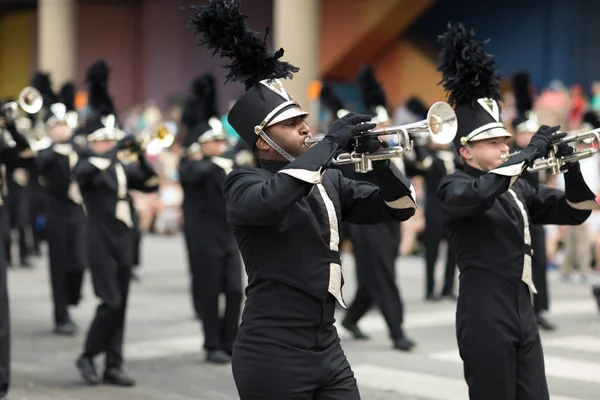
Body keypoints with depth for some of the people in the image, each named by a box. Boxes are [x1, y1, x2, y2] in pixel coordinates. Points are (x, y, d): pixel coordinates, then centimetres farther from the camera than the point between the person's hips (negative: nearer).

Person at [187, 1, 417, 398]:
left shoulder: (329, 178, 13)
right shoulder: (244, 184, -7)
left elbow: (400, 206, 14)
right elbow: (271, 201, -32)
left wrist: (378, 159, -5)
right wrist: (330, 144, -24)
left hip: (328, 349, 7)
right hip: (273, 354, -7)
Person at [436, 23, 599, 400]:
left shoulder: (517, 187, 15)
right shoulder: (454, 187, -7)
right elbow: (480, 194, -31)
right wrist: (530, 153, -24)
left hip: (524, 313, 7)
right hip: (485, 316, -7)